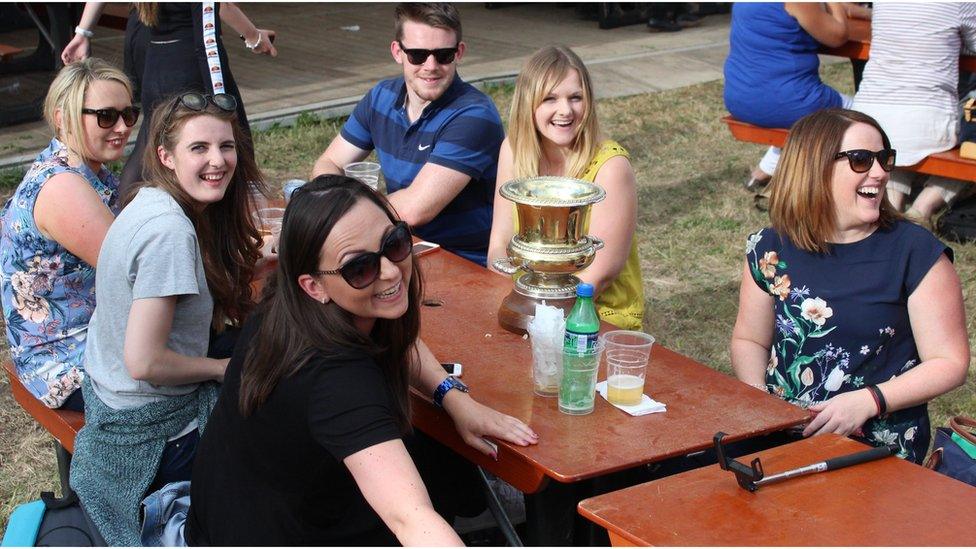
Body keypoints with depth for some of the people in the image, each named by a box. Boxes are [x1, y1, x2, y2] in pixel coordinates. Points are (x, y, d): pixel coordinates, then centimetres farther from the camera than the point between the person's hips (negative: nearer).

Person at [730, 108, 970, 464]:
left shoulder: (917, 252, -3)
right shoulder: (771, 250, 6)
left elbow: (951, 363, -3)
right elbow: (749, 340, 17)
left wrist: (868, 401, -16)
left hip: (879, 447, -3)